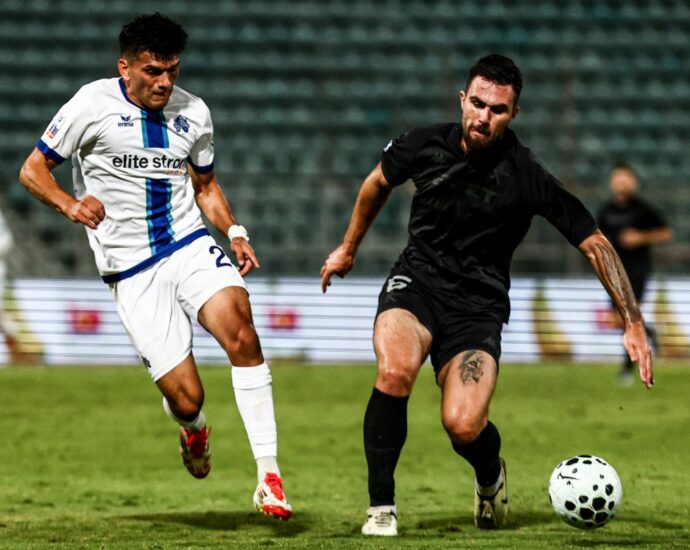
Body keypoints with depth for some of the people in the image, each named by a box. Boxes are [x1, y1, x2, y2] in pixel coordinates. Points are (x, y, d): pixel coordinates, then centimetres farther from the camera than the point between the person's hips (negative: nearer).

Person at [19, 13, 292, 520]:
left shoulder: (193, 113, 9)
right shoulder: (92, 105, -4)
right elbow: (33, 169, 2)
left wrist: (234, 232, 6)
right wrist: (70, 204, -18)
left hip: (191, 246, 3)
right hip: (132, 269, -3)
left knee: (241, 333, -27)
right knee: (185, 397, -10)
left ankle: (269, 474, -24)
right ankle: (194, 431, 32)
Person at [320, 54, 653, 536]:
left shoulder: (527, 178, -13)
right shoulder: (425, 146, -5)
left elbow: (595, 244, -7)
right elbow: (379, 183, 18)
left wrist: (634, 324, -11)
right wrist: (348, 249, 30)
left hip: (478, 304, -2)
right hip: (417, 279, 2)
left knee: (463, 426, -23)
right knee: (395, 370, -33)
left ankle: (491, 474, 17)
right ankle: (381, 508, -18)